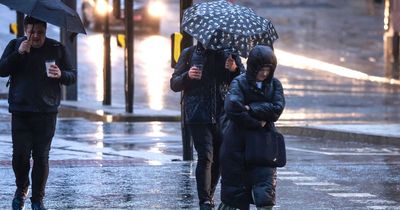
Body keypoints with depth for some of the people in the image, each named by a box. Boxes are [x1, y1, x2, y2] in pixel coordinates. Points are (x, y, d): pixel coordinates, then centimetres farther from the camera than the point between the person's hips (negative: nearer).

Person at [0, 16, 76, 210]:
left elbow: (73, 76, 8)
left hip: (46, 113, 0)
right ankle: (21, 189, 21)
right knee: (20, 155, -6)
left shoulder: (57, 49, 6)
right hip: (20, 112, 0)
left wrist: (60, 74, -15)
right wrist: (18, 53, -16)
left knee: (41, 157, -1)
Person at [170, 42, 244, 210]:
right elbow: (174, 84, 7)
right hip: (198, 115, -3)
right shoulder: (189, 54, 6)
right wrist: (188, 76, -14)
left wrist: (235, 70, -13)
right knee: (205, 157, -14)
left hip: (223, 114, 3)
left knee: (218, 159, 8)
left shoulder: (229, 53, 10)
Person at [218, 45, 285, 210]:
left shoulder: (274, 85, 3)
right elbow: (232, 109, -23)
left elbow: (277, 109, -11)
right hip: (237, 141, -2)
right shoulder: (239, 83, -7)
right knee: (234, 182, 5)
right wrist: (257, 123, -16)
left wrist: (250, 109, -17)